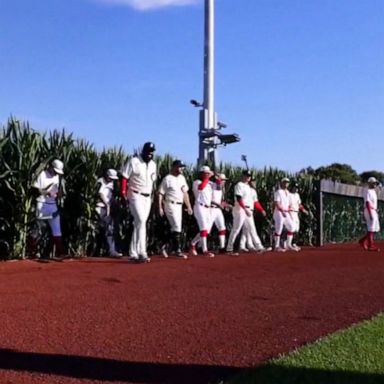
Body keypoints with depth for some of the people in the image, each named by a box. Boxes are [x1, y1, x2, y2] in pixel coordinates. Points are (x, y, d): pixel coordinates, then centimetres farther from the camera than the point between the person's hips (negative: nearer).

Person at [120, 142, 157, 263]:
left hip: (147, 197, 6)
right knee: (141, 221, -17)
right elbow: (124, 177, -8)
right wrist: (123, 193, -15)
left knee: (138, 224, 8)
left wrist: (151, 196, 10)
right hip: (136, 195, -6)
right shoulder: (134, 161, -6)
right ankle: (142, 252, -18)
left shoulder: (153, 165, 13)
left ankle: (133, 253, 13)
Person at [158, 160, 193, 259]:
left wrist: (189, 206, 14)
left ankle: (167, 247, 21)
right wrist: (160, 208, -15)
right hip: (170, 205, -7)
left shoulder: (182, 178, 13)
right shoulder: (167, 179, -8)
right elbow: (160, 194, -8)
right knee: (177, 227, -10)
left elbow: (185, 193, 18)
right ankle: (178, 250, -3)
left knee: (176, 228, 9)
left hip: (179, 205, 8)